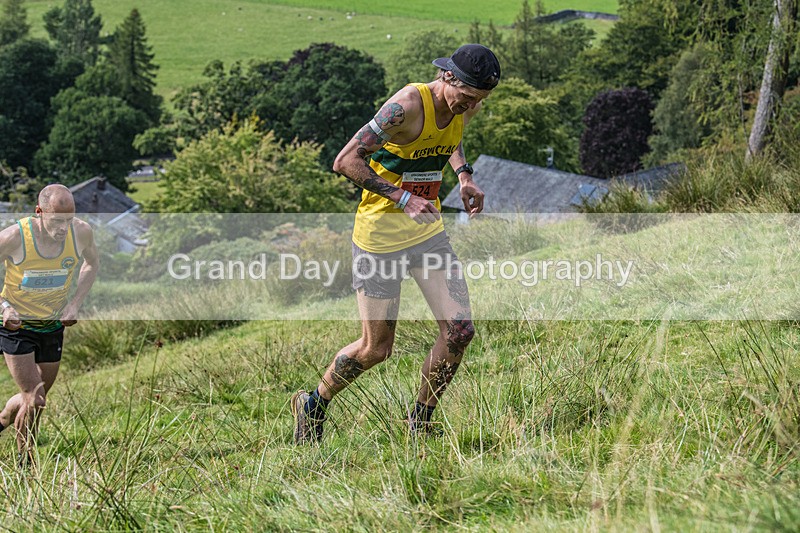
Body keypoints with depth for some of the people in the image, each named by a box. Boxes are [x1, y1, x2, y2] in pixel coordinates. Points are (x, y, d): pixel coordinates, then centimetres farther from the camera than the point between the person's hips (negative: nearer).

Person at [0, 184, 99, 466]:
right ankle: (26, 465, 9)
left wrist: (75, 303, -5)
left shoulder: (81, 232, -16)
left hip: (53, 326, 4)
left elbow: (92, 263, 7)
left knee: (34, 400, 15)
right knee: (34, 402, -11)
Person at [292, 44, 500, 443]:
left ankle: (421, 419, 16)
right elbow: (345, 161, -25)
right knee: (376, 348, 1)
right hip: (380, 232, -7)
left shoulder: (464, 106, -1)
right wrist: (402, 198, -32)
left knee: (459, 331, -6)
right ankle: (312, 405, 28)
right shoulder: (406, 107, -25)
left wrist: (464, 176, 6)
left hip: (428, 228, 7)